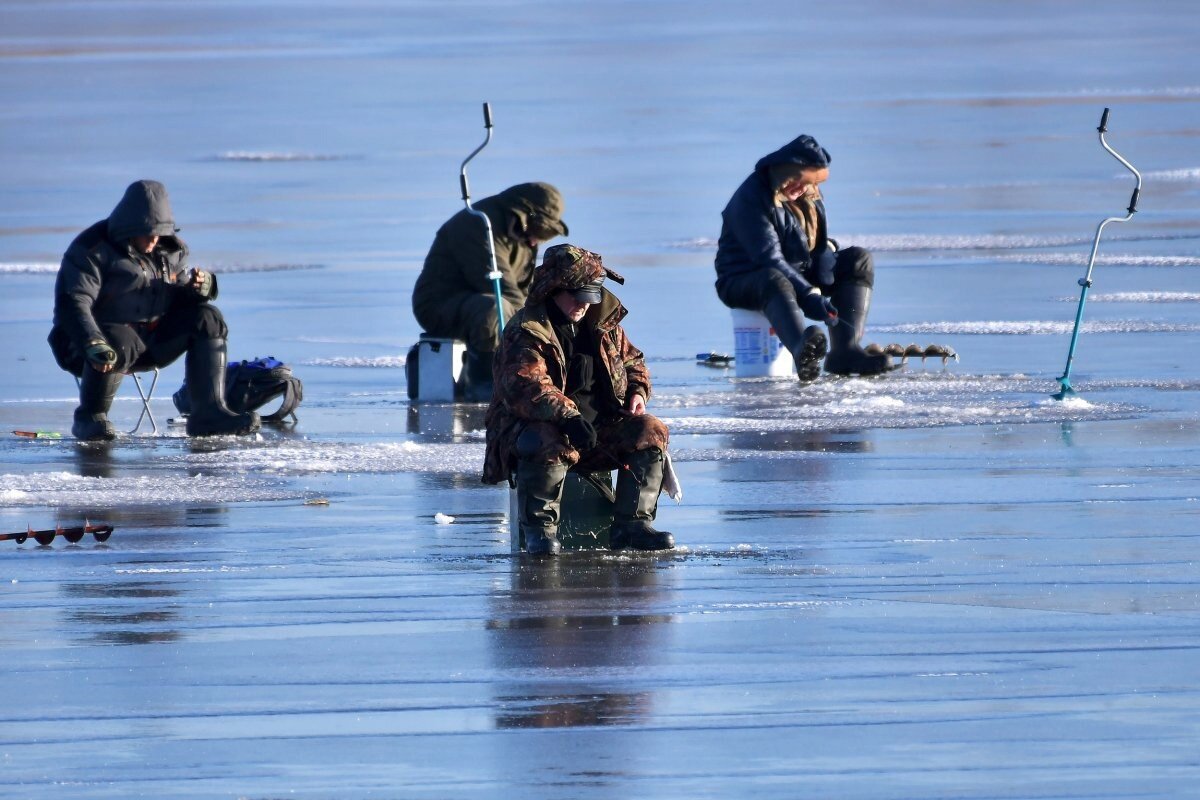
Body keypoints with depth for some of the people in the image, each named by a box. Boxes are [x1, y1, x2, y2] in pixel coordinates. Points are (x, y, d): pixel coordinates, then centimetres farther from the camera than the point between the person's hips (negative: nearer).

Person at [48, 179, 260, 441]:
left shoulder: (170, 250, 9)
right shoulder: (91, 250, -14)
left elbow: (182, 299, 15)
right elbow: (73, 304, -25)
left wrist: (200, 286, -11)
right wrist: (93, 344, -42)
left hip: (153, 339, 7)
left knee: (207, 318, -11)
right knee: (120, 344, -41)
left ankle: (209, 412, -18)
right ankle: (90, 417, -14)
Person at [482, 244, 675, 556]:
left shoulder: (604, 325, 11)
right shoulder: (525, 332, -12)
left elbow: (632, 361, 25)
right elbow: (524, 388, -26)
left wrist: (637, 392, 2)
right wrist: (567, 416, -39)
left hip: (600, 428, 7)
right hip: (533, 426, -7)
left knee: (650, 432, -13)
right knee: (550, 446, -40)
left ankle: (632, 525, -8)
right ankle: (539, 528, -22)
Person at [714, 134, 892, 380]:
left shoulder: (807, 194, 7)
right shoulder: (750, 199, -20)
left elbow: (817, 239, 22)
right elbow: (769, 258, -29)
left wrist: (826, 249, -4)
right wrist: (809, 296, -37)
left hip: (798, 273, 8)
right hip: (743, 283, -8)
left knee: (859, 261, -6)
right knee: (776, 281, -42)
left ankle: (845, 351, -23)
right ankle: (803, 350, -72)